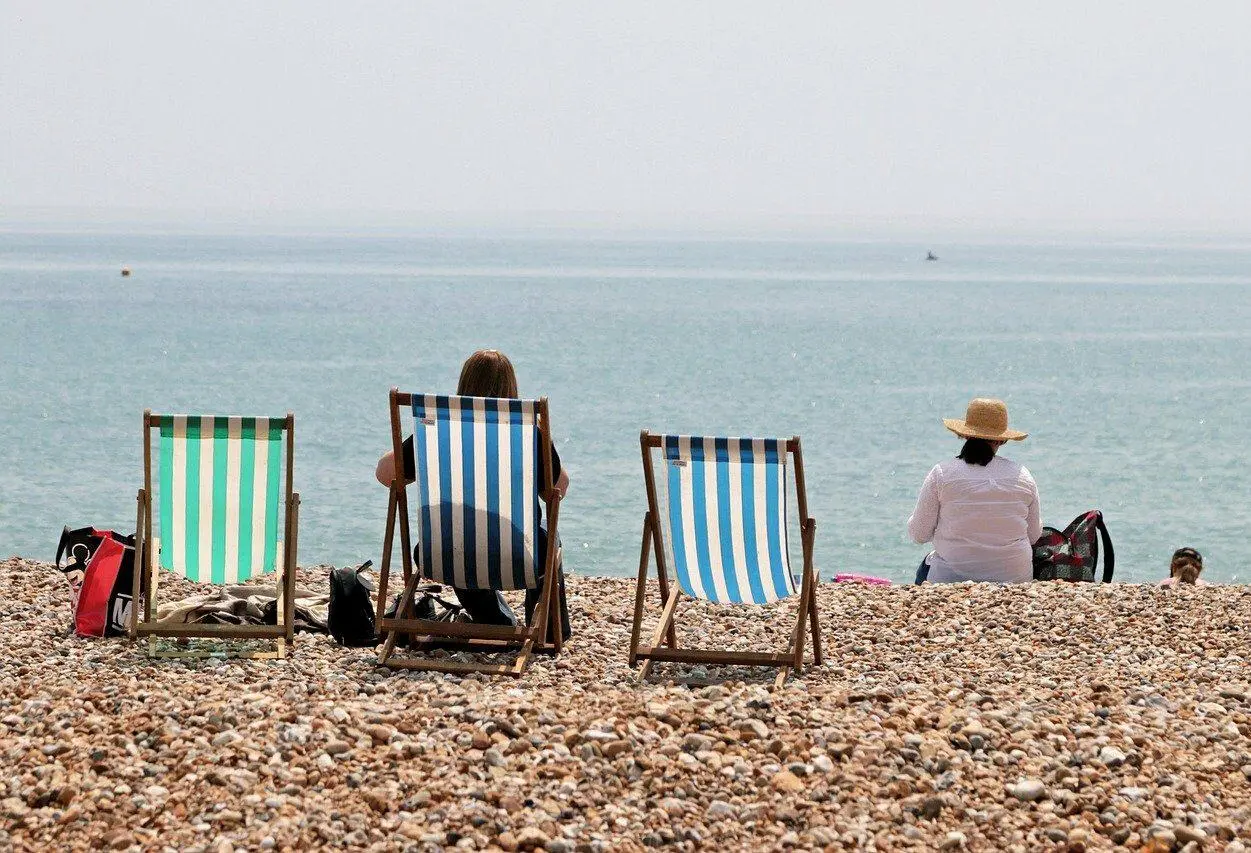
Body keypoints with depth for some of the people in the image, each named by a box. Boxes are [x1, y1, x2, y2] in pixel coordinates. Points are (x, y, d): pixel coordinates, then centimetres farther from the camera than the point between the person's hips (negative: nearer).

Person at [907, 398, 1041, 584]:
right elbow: (1034, 536, 8)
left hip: (952, 576, -2)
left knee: (926, 566, 33)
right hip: (1015, 578, 2)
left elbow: (919, 535, -4)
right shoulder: (1022, 476, -2)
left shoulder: (941, 474, -9)